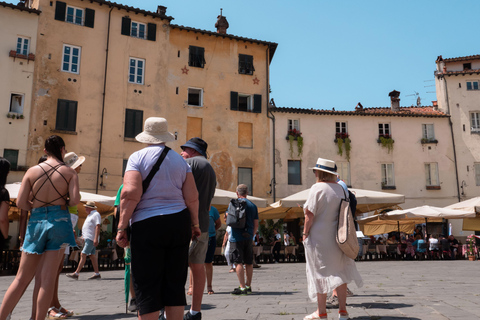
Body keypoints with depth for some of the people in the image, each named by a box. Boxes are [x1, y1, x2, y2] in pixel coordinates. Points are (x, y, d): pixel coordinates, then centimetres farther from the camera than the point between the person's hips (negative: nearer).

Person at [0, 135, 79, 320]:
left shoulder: (32, 171, 4)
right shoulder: (70, 172, 0)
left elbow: (20, 202, -1)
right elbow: (75, 199, -12)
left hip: (36, 222, 2)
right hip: (59, 221, -2)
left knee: (22, 278, 12)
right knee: (48, 277, 1)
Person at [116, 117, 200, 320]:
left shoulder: (137, 157, -2)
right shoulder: (180, 160, 9)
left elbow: (130, 193, -15)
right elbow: (192, 197, 2)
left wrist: (121, 227, -10)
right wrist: (195, 223, 14)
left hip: (147, 225, -4)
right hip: (179, 223, 4)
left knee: (147, 287, 3)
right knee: (176, 284, 11)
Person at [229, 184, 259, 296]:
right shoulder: (253, 205, 9)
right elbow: (256, 225, 10)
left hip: (237, 237, -4)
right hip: (248, 237, 5)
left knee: (239, 262, -3)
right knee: (249, 263, 12)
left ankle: (242, 288, -6)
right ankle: (248, 286, 21)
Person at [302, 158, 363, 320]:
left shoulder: (317, 188, -12)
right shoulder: (340, 188, 7)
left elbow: (310, 214, -15)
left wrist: (305, 234, -7)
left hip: (319, 237, -5)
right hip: (336, 237, 6)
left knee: (321, 273, 3)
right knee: (340, 272, 11)